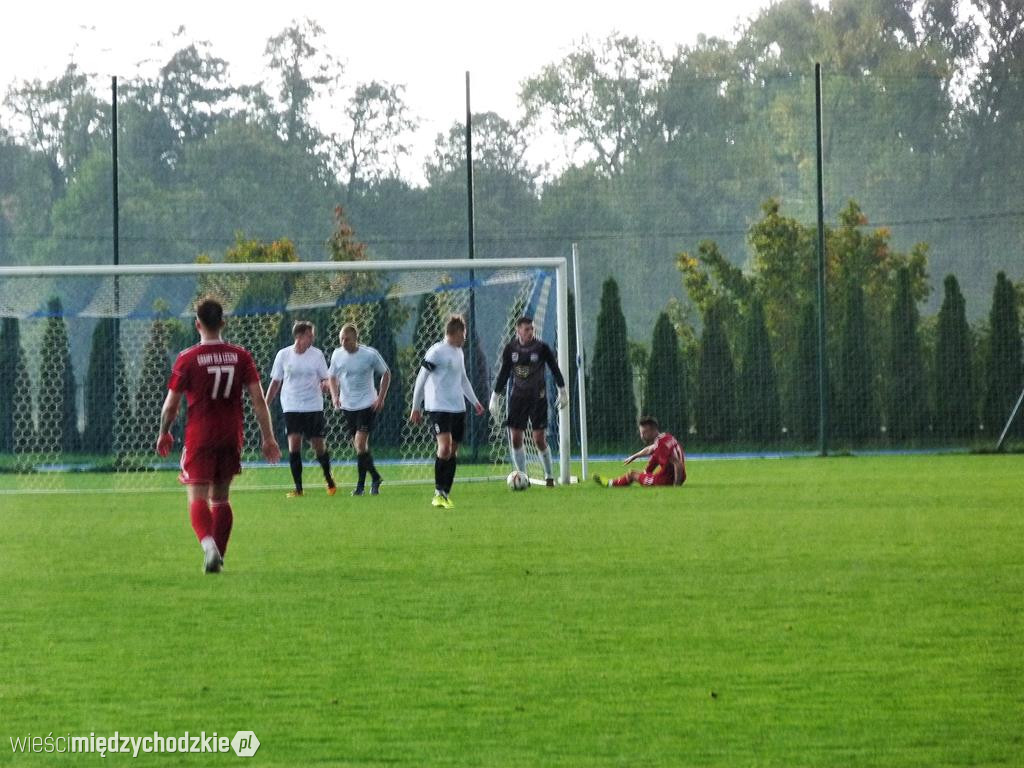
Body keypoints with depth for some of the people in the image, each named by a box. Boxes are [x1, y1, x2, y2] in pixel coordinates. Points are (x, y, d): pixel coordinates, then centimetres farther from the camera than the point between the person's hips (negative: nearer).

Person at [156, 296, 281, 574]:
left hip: (199, 438, -3)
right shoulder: (240, 356, 1)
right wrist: (268, 438, 3)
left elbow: (171, 405, -2)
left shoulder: (187, 359, -7)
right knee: (221, 498, 17)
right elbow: (259, 400, -2)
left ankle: (208, 543, -31)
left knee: (197, 498, -6)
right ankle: (218, 556, 16)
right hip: (231, 437, 4)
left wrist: (164, 434, 16)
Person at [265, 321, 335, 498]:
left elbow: (325, 379, 4)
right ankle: (298, 488, -9)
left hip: (314, 408, 0)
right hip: (291, 408, 0)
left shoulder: (317, 355, 0)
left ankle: (329, 481, 26)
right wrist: (265, 406, 6)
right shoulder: (283, 355, 0)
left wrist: (325, 384, -21)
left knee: (318, 446, 1)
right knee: (294, 442, -14)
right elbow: (275, 382, 8)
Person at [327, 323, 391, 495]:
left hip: (367, 404, -5)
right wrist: (334, 395, -2)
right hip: (347, 405, 5)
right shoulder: (337, 354, 1)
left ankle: (361, 484, -6)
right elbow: (332, 377, 16)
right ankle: (375, 477, 25)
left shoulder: (370, 354, -10)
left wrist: (381, 398, -5)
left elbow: (386, 374, 2)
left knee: (361, 444, -15)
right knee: (358, 446, 9)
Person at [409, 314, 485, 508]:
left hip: (458, 408, 8)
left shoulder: (459, 353, 16)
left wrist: (475, 401, 25)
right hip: (439, 408, -8)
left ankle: (446, 494, 13)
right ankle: (439, 492, -11)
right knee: (445, 447, -20)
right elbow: (421, 379, -7)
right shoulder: (437, 352, -10)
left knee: (453, 451, 6)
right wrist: (416, 408, -7)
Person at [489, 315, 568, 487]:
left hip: (538, 397, -3)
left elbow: (555, 369, 4)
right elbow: (504, 373, 9)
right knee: (515, 438, -4)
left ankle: (549, 476, 12)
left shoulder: (541, 348, -7)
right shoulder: (510, 348, 0)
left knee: (539, 439, -6)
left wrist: (562, 392, 6)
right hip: (518, 396, 3)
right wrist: (495, 397, 8)